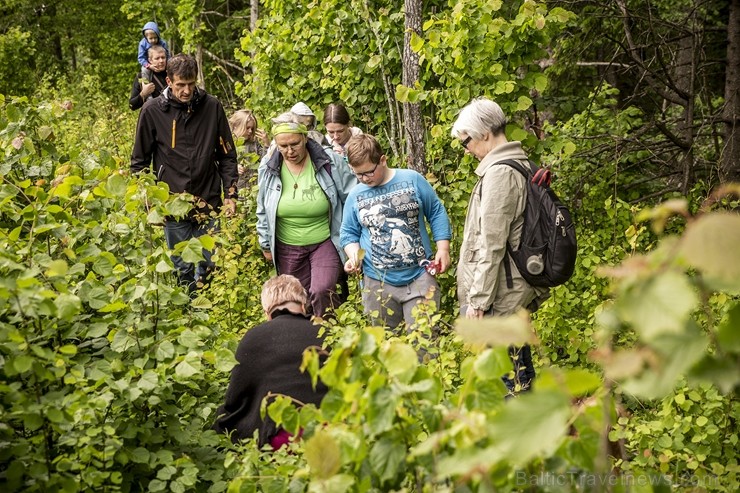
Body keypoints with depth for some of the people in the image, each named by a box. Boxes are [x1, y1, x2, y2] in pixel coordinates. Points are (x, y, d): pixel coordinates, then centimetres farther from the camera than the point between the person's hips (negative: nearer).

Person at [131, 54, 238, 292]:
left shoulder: (212, 107, 0)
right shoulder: (152, 111, -3)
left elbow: (227, 155, 8)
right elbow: (139, 162, 5)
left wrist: (230, 195, 3)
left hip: (208, 204, 1)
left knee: (209, 265, 7)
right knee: (182, 269, 8)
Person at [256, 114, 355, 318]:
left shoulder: (330, 162, -13)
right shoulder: (268, 168, -5)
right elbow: (263, 211, 10)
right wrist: (266, 244, 14)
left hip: (326, 243, -3)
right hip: (287, 248, 3)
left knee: (321, 292, -22)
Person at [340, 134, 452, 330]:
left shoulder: (412, 180, 0)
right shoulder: (355, 196, 4)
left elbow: (437, 213, 7)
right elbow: (349, 233, 14)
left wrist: (443, 249, -1)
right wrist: (353, 256, -6)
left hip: (419, 277, -1)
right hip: (378, 283, 2)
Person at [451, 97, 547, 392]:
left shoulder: (499, 173, -16)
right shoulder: (521, 164, 13)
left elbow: (491, 246, -19)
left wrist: (478, 299, -16)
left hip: (498, 299, -10)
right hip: (517, 289, 10)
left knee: (504, 380, -6)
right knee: (520, 369, 16)